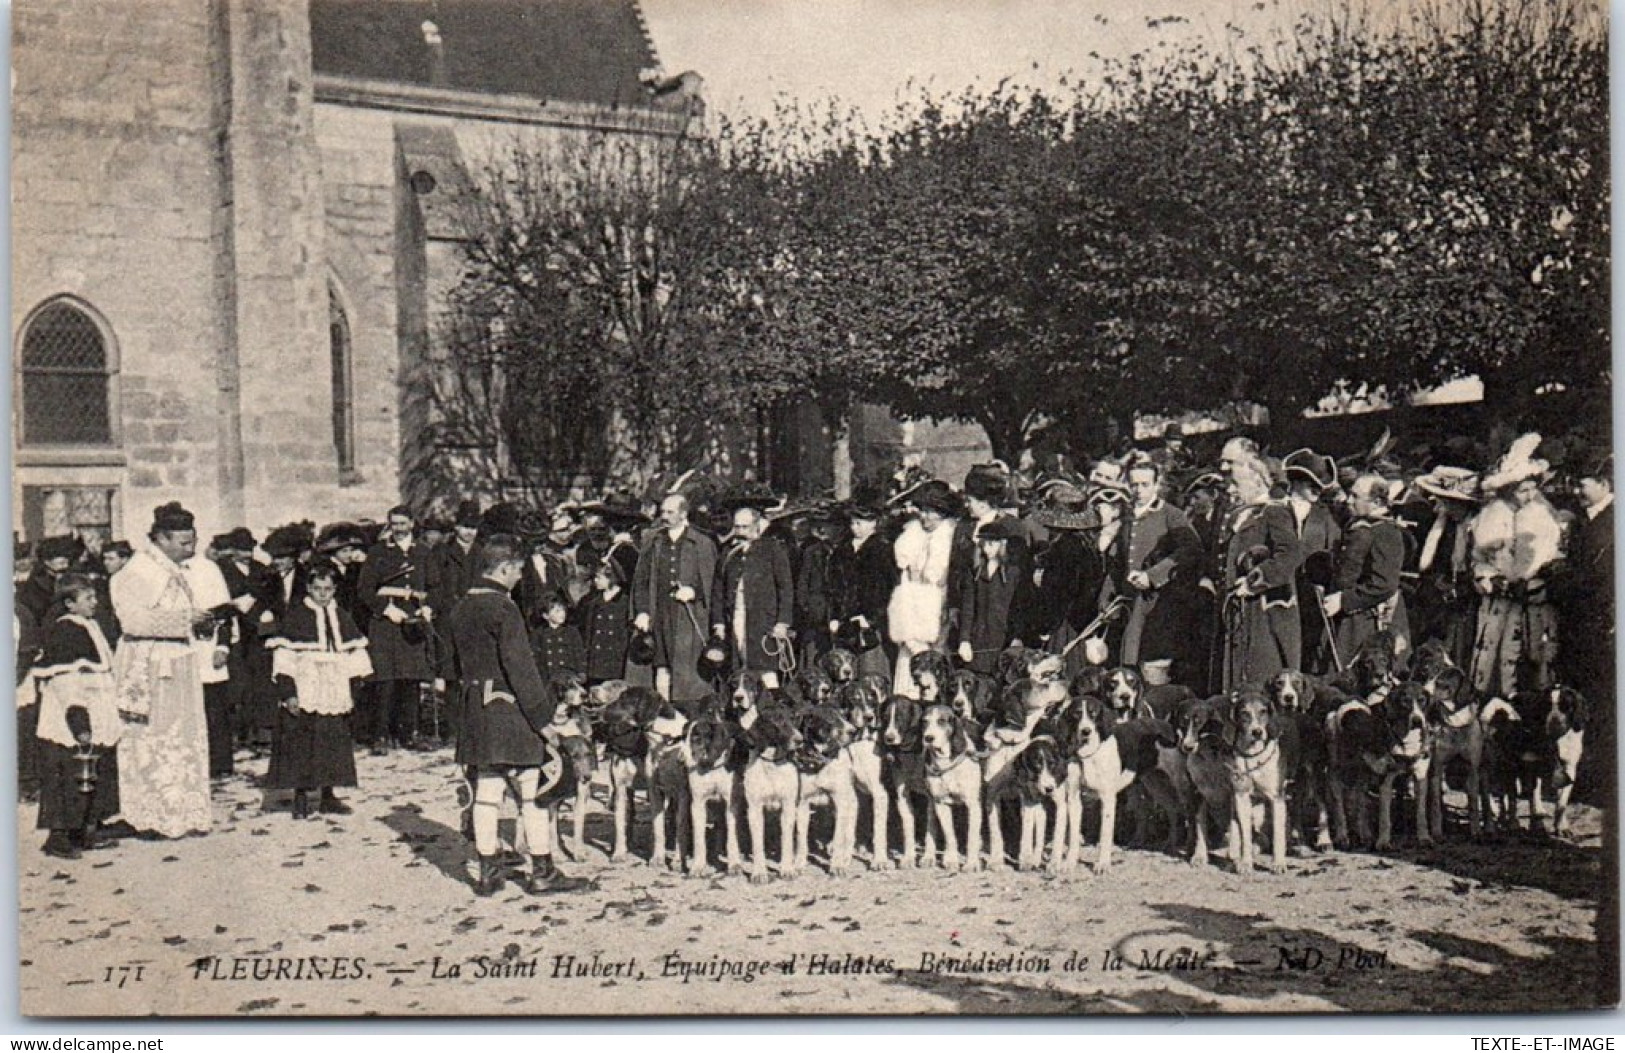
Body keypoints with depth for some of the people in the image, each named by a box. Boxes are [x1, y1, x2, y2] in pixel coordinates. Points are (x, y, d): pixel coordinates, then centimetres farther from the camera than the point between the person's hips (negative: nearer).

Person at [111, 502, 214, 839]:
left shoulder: (173, 571, 14)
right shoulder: (139, 572, -13)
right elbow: (134, 619, -23)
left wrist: (199, 623, 6)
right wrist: (184, 618, -24)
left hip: (178, 666, 9)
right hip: (149, 666, -9)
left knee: (185, 741, 11)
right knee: (151, 743, -2)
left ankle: (183, 815, 18)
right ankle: (149, 817, 7)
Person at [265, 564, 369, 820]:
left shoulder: (342, 618, 12)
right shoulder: (295, 617, -2)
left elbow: (355, 656, 15)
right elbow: (283, 658, -6)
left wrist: (353, 691, 10)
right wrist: (287, 693, -13)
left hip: (334, 697, 4)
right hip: (302, 696, -4)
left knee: (333, 745, 7)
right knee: (301, 748, -2)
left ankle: (328, 796, 17)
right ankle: (301, 798, 8)